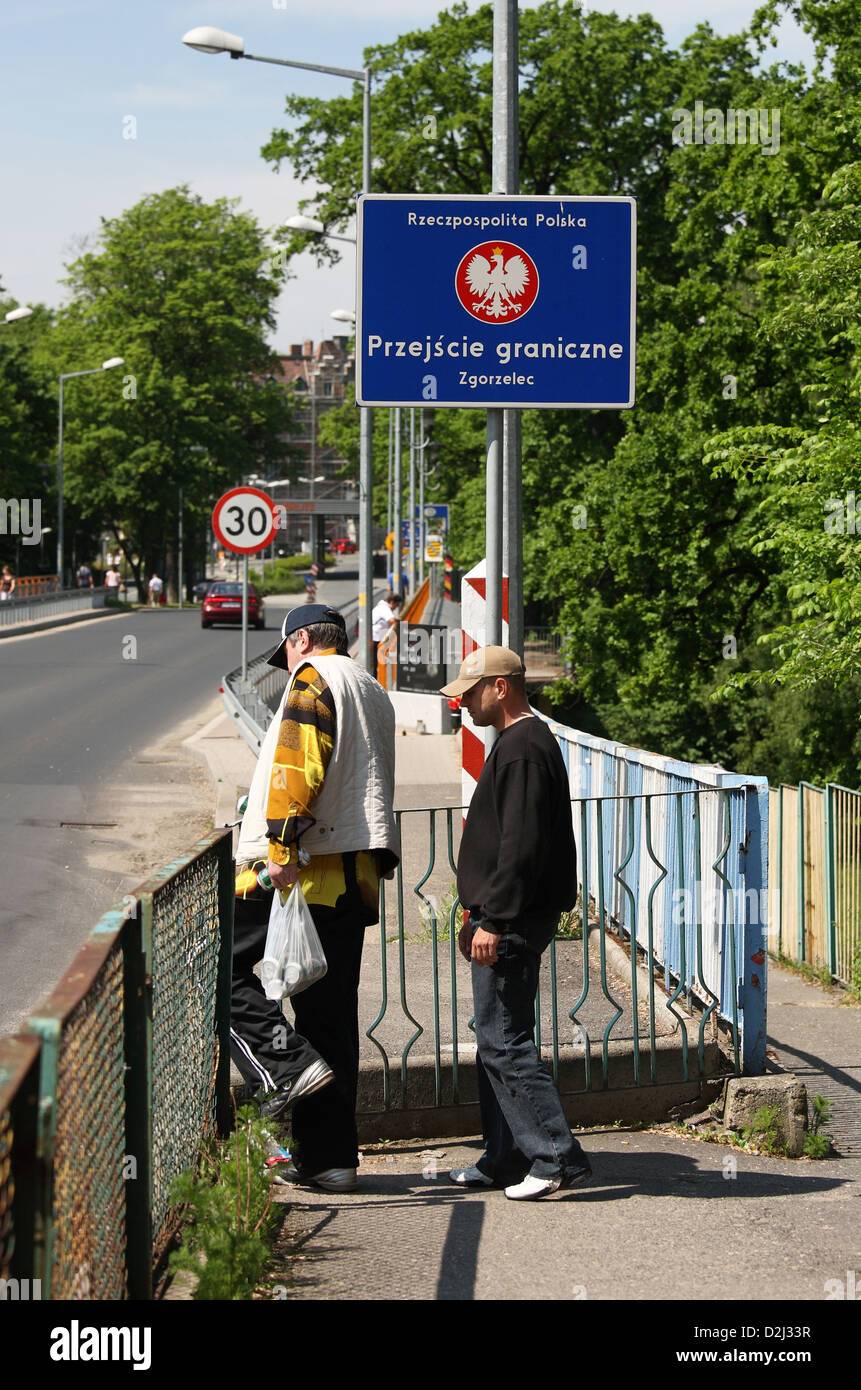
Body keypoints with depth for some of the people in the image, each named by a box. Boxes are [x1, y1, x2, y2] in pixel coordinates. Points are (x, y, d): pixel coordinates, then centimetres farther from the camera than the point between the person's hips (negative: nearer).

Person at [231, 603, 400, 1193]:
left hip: (304, 869, -8)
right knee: (331, 1012, 8)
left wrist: (282, 846, -24)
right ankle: (330, 1156, 9)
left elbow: (297, 766, -17)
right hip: (357, 876, 8)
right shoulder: (375, 694, 25)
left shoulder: (313, 680, -3)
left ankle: (288, 1064, -16)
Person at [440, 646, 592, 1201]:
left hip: (513, 925, -11)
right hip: (506, 921, 11)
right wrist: (481, 912, 25)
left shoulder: (523, 749, -16)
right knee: (498, 1040, 14)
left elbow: (520, 846, -23)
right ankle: (505, 1160, 20)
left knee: (504, 1041, -10)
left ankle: (557, 1156, -9)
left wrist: (494, 921, -22)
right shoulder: (525, 741, 18)